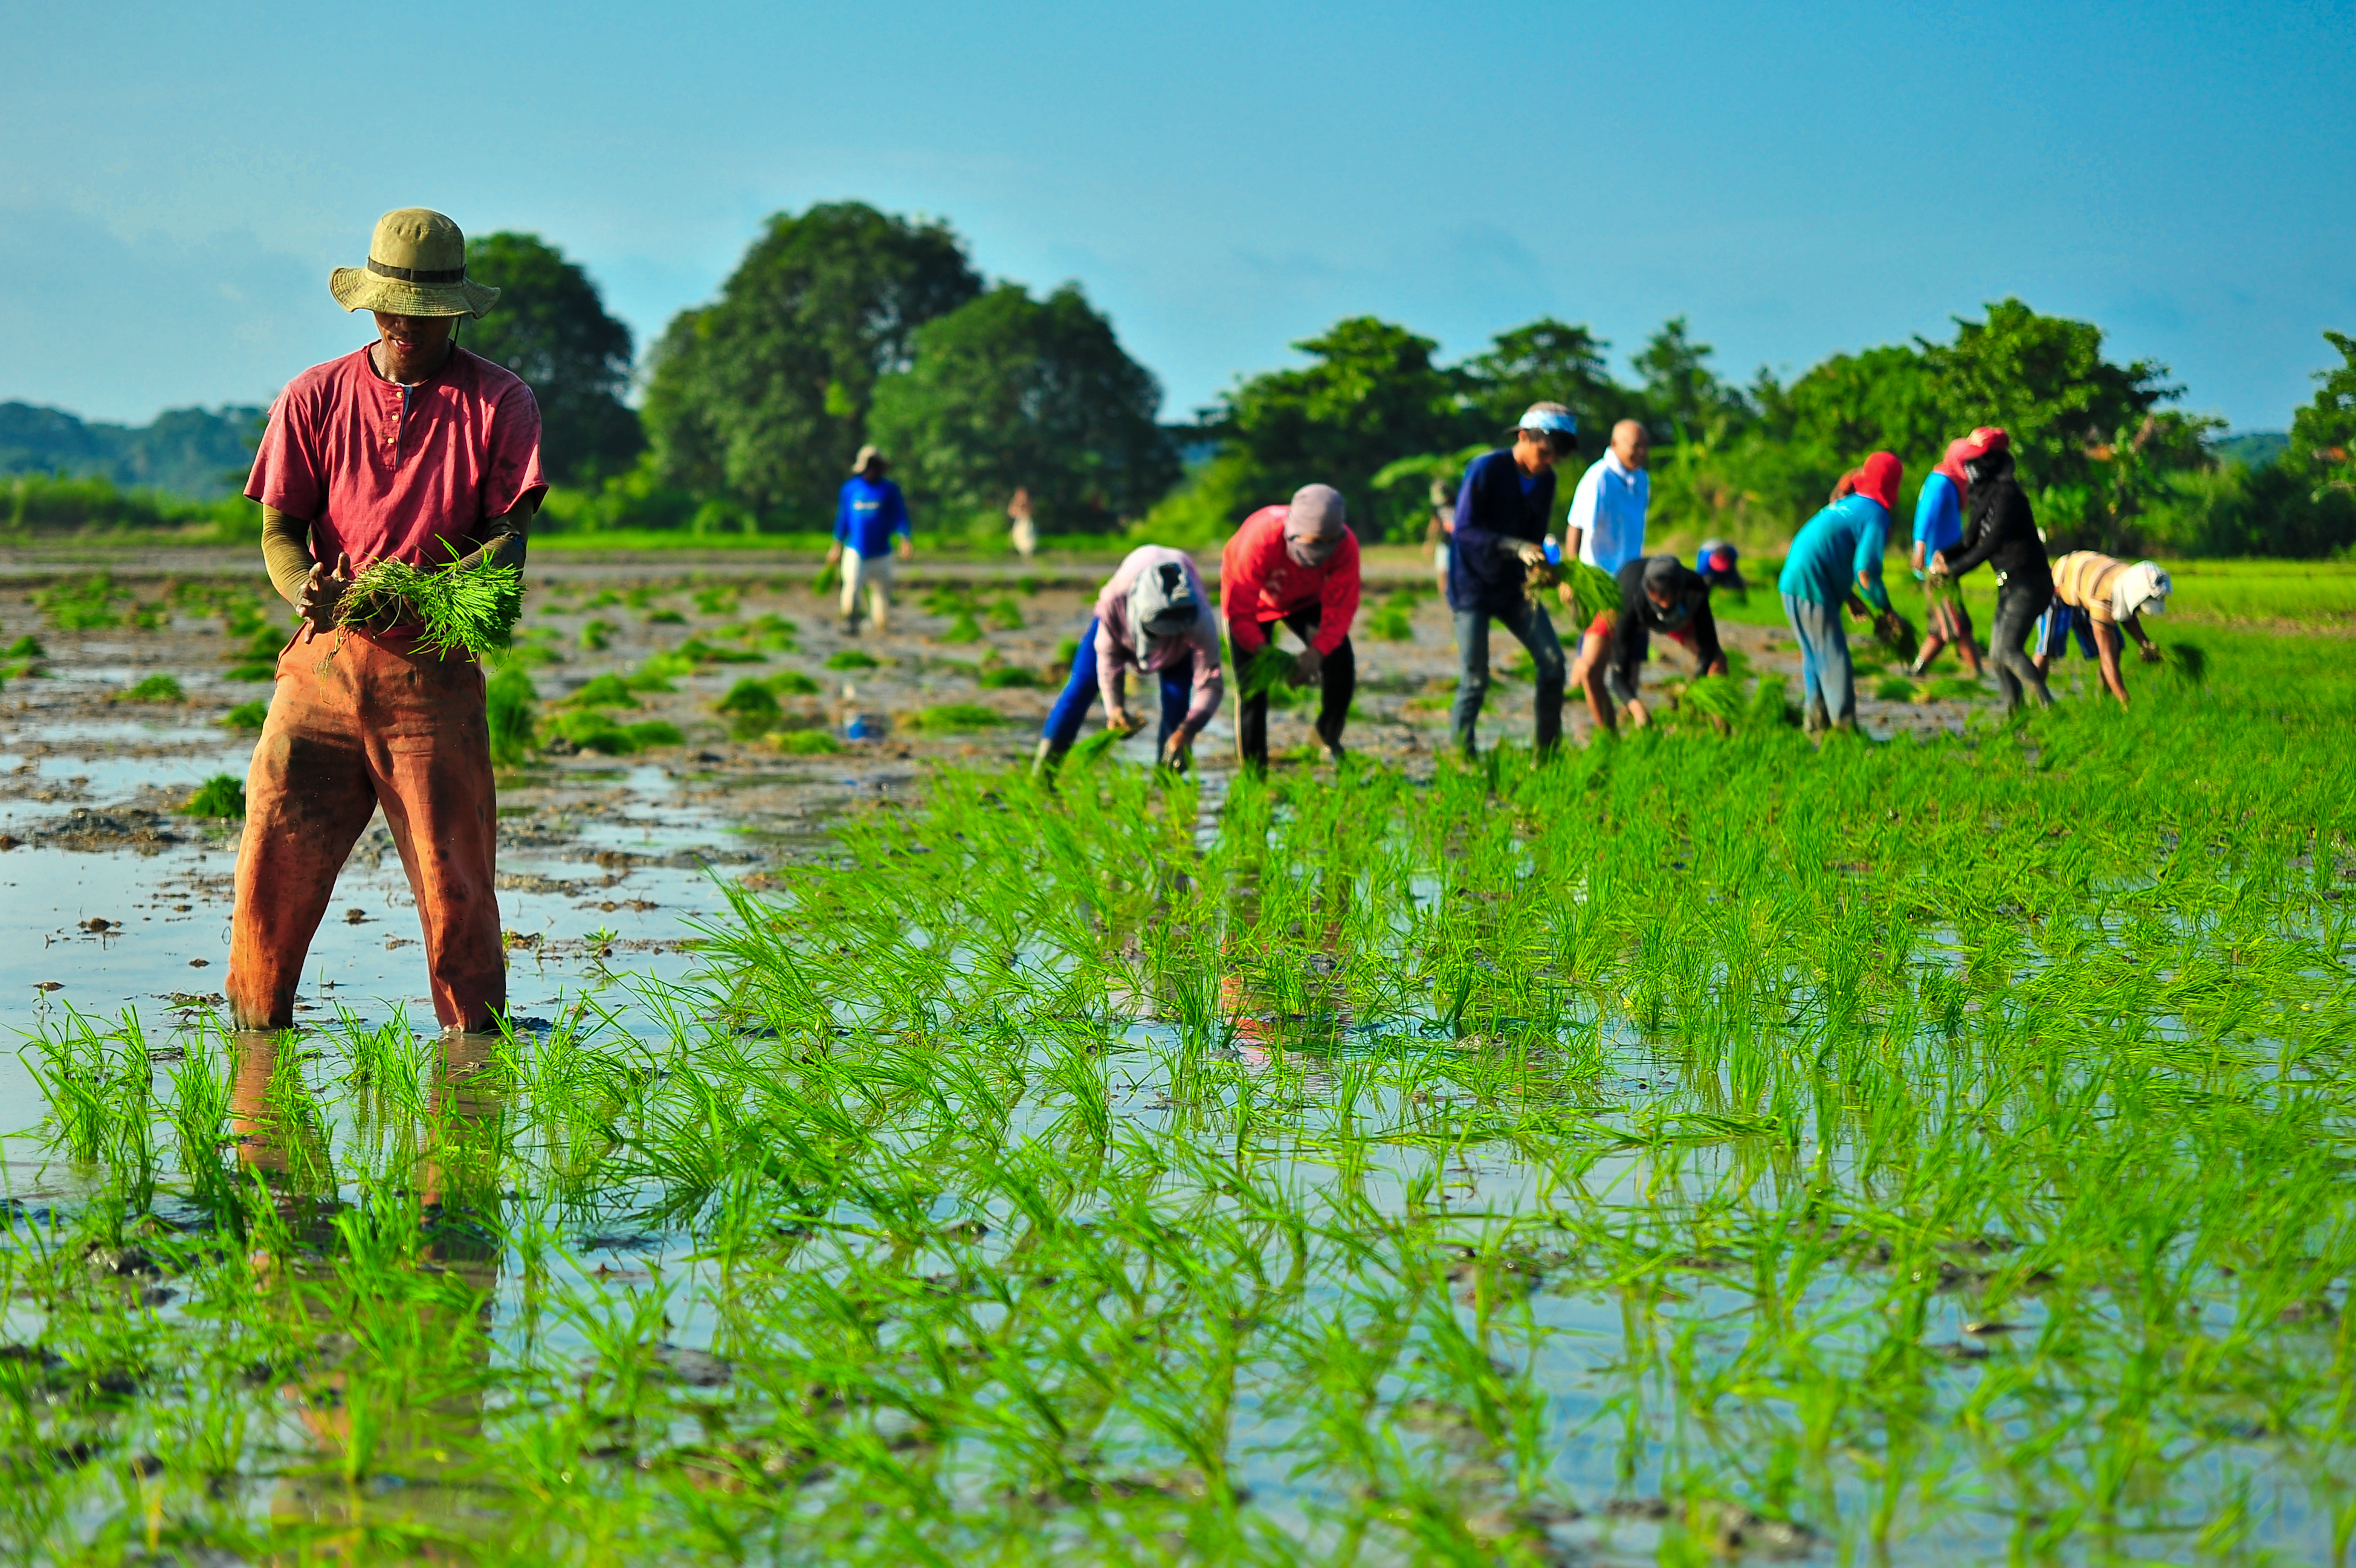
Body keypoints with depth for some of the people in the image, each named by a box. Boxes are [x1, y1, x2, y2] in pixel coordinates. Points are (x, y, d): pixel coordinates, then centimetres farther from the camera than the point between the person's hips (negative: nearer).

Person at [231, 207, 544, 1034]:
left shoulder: (500, 402, 5)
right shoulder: (314, 397, 10)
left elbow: (509, 535, -3)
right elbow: (280, 529, 7)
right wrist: (307, 587, -18)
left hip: (434, 670, -1)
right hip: (323, 659, 2)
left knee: (455, 883, -5)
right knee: (274, 864, -4)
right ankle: (255, 1043, 11)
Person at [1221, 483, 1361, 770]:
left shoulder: (1345, 546, -34)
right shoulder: (1261, 539, -44)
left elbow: (1340, 609, -30)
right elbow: (1239, 611, -39)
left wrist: (1315, 653, -47)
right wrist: (1264, 652, -55)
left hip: (1305, 601, 3)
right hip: (1256, 600, -3)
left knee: (1341, 660, -16)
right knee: (1252, 685, -12)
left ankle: (1330, 739, 11)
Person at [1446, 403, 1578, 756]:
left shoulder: (1545, 480, 4)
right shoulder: (1486, 469, -17)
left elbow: (1535, 537, 10)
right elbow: (1464, 531, -21)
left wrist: (1537, 568, -13)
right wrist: (1517, 548, -32)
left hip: (1513, 587, 6)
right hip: (1474, 585, -6)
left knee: (1552, 662, -2)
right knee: (1475, 680, -8)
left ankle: (1548, 754, 6)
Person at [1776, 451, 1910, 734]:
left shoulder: (1846, 504, 19)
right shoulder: (1876, 515, -8)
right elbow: (1865, 572, -17)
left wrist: (1849, 597, 26)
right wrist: (1886, 610, -4)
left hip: (1791, 583, 9)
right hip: (1813, 590, -9)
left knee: (1814, 656, 19)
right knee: (1834, 658, -3)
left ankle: (1816, 722, 25)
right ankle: (1844, 727, -1)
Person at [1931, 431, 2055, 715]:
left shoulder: (2007, 494, -16)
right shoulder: (1984, 496, 14)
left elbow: (1992, 543, -22)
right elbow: (1973, 540, 16)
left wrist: (1953, 568, -18)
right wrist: (1945, 557, -4)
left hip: (2027, 584, -10)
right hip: (2010, 586, 10)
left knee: (2007, 650, -20)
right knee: (1997, 656, 10)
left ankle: (2047, 706, -21)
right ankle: (2014, 713, 14)